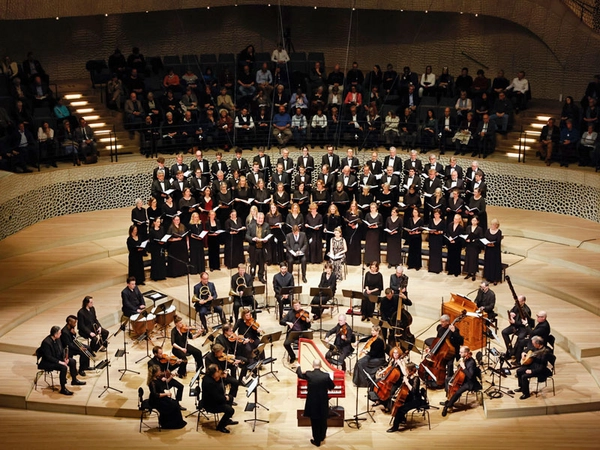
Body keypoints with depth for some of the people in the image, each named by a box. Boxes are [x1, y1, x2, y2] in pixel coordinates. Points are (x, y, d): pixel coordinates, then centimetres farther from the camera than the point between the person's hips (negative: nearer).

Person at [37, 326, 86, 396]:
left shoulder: (57, 339, -3)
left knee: (72, 361, 2)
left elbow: (61, 349, 8)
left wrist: (65, 358, -8)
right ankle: (63, 389, -20)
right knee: (63, 367, -28)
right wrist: (60, 362, -29)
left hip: (58, 358, 9)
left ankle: (74, 380, 20)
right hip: (47, 362, -9)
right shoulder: (46, 342, -28)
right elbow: (48, 357, -27)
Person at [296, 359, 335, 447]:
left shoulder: (308, 374, -15)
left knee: (315, 422, 12)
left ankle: (317, 441, 22)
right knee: (323, 421, 22)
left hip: (312, 403, -1)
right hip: (323, 403, 1)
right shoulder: (326, 376, -14)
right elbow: (332, 386, 2)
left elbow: (300, 374, 7)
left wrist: (298, 367, 28)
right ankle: (322, 437, 40)